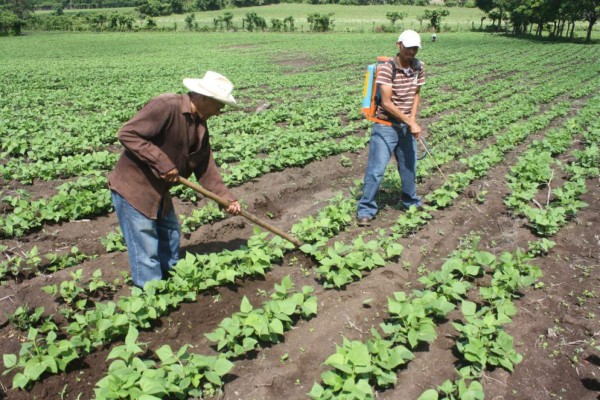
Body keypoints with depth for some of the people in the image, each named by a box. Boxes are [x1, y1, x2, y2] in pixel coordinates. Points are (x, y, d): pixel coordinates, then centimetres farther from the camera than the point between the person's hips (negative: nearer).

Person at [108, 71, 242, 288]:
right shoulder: (166, 106, -23)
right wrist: (162, 163, -26)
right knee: (147, 253, -1)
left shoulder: (200, 125, 5)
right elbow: (127, 134, -25)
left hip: (159, 191, 9)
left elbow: (206, 167, 7)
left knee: (170, 242, 23)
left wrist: (227, 198, 0)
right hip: (133, 187, -9)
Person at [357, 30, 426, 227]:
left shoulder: (419, 67, 1)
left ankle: (411, 202, 38)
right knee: (376, 168, -6)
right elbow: (387, 103, -20)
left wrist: (413, 119, -7)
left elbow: (416, 94, 10)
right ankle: (365, 210, 6)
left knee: (409, 166, 18)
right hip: (386, 126, -6)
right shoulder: (386, 68, -18)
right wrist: (411, 123, -18)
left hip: (406, 125, 6)